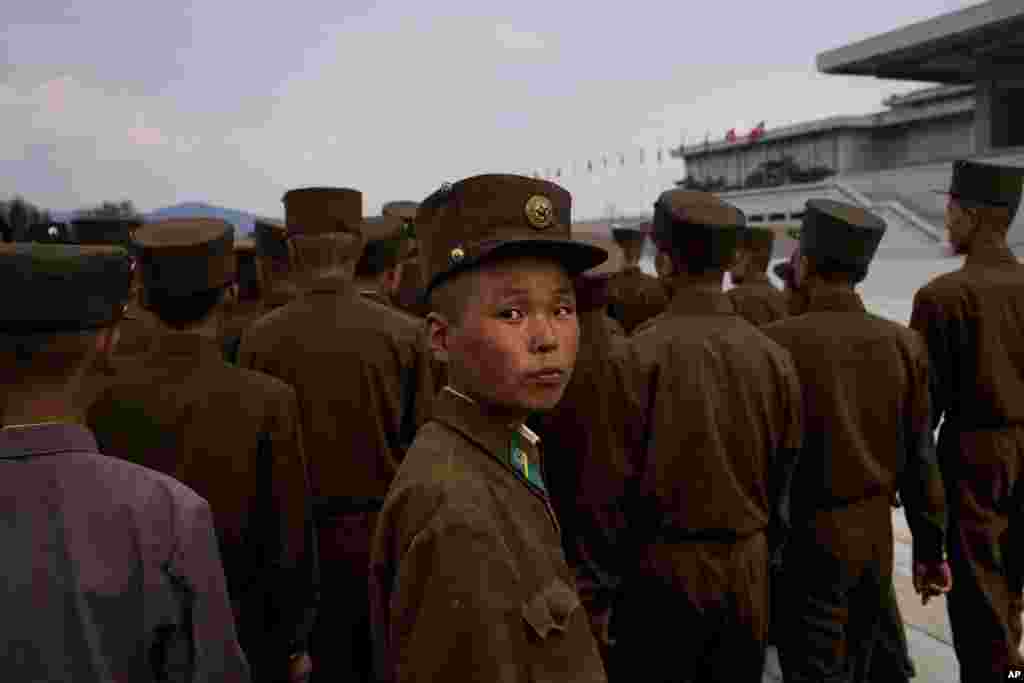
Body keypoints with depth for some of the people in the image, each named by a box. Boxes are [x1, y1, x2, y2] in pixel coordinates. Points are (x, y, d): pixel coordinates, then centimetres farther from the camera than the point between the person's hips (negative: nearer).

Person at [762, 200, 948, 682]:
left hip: (809, 542, -5)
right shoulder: (902, 344, -3)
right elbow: (921, 456, 1)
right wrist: (930, 544, 10)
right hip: (877, 542, 6)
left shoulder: (778, 342, -18)